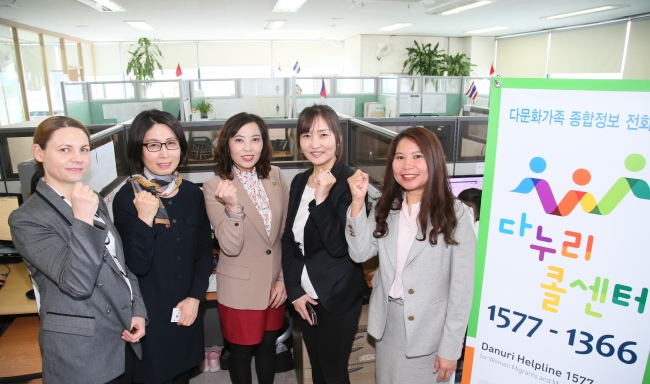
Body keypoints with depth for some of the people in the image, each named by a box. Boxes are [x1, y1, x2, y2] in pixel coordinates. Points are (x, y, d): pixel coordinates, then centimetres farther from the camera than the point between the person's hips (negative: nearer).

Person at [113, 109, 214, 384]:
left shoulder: (192, 193, -2)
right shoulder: (126, 199, -14)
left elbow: (204, 252, 3)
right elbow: (137, 265, -17)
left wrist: (195, 297, -6)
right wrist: (145, 220, -31)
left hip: (187, 310, 4)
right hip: (148, 313, -3)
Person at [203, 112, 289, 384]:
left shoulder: (275, 176, -4)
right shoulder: (214, 187, -14)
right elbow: (231, 247, -20)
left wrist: (284, 278, 1)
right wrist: (233, 206, -35)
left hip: (275, 283, 3)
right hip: (241, 288, -3)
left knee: (268, 346, 21)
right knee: (242, 351, 16)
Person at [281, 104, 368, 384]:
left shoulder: (349, 183, -16)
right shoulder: (299, 181, 3)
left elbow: (339, 246, -21)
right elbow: (288, 240, 5)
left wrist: (322, 198, -29)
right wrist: (295, 290, -2)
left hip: (338, 299, -6)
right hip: (306, 297, 6)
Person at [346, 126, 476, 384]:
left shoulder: (455, 214, -15)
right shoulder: (386, 208, 1)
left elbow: (462, 287, -13)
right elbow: (360, 253, -9)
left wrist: (450, 348, -11)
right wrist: (358, 201, -18)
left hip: (429, 329, -4)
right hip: (388, 323, 5)